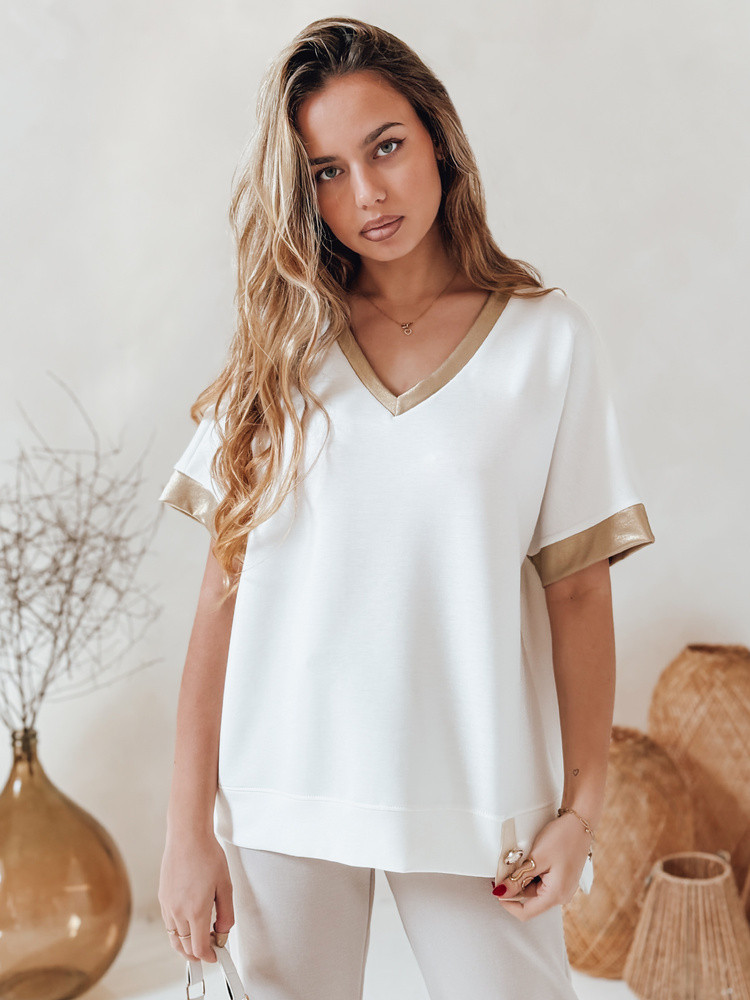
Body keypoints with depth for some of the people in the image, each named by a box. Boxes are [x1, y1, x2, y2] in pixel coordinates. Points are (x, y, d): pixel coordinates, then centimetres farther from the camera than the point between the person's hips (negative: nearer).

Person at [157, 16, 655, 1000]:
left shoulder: (550, 339, -1)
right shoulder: (283, 346, 3)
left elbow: (578, 590, -1)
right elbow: (226, 587, 0)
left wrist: (582, 808, -5)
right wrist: (189, 825, -3)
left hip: (473, 798, -1)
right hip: (279, 798, 2)